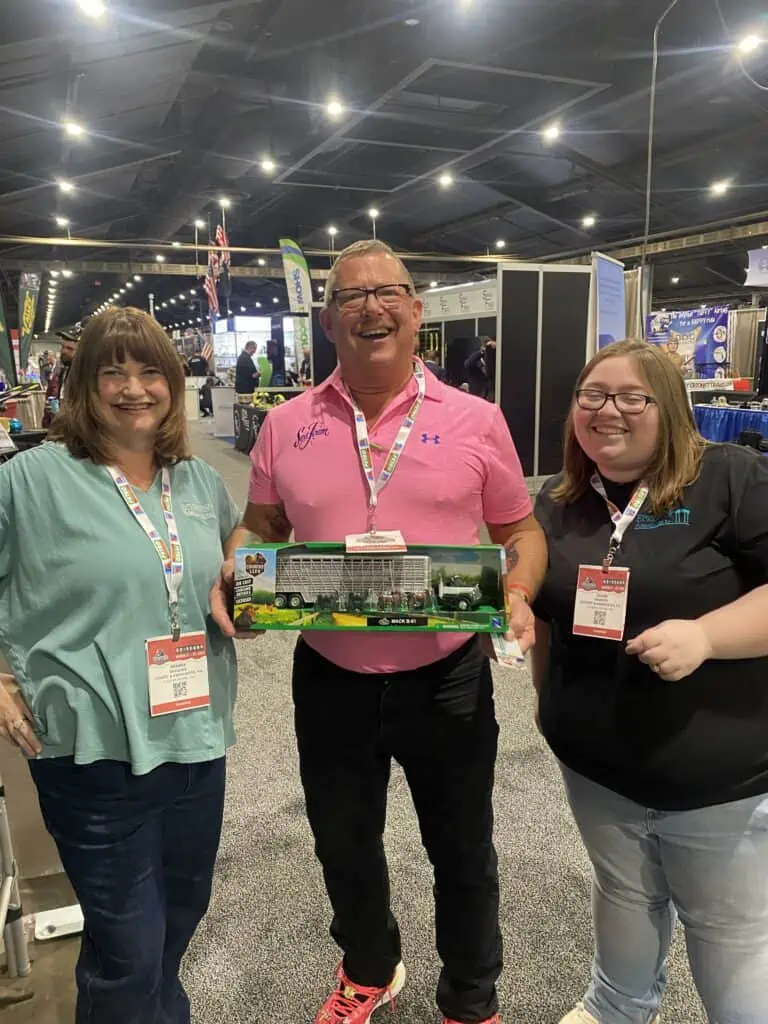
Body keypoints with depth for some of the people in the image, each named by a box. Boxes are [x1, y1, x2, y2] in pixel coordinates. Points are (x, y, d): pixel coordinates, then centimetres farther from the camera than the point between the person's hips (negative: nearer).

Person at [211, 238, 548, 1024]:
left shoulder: (475, 421, -6)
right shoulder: (285, 426, -1)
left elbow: (519, 530, 3)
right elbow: (260, 530, 9)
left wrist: (518, 598, -16)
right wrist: (233, 575, -11)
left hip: (447, 677, -1)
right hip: (330, 678, 2)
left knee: (462, 854, 18)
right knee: (343, 847, 24)